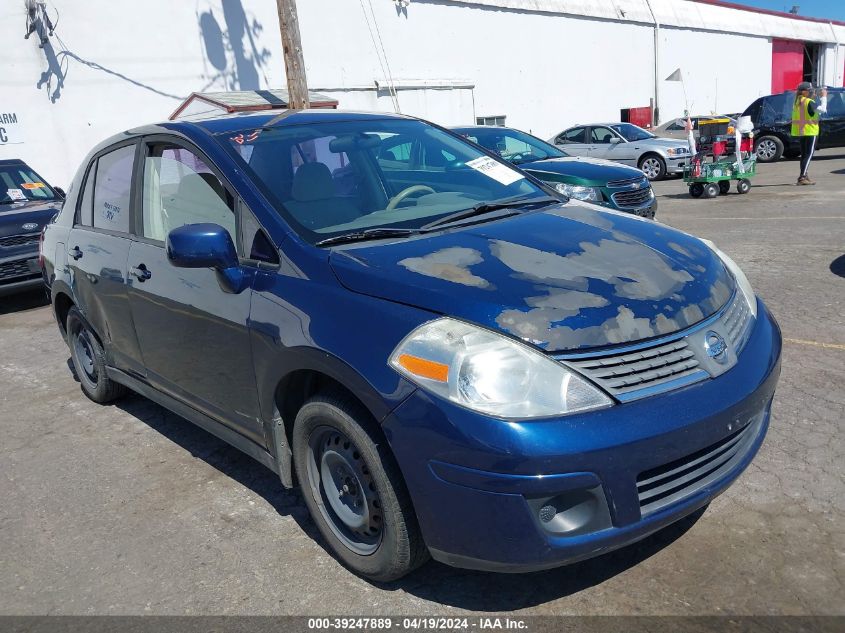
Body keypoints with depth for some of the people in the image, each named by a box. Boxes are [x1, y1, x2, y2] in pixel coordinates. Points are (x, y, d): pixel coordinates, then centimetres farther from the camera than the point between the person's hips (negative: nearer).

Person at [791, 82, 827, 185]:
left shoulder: (797, 102, 9)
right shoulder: (809, 102, -15)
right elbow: (822, 109, -18)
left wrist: (820, 97, 9)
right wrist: (824, 97, -7)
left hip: (800, 131, 8)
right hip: (810, 131, -8)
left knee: (804, 154, 13)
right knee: (809, 154, -5)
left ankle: (804, 176, 16)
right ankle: (803, 177, -12)